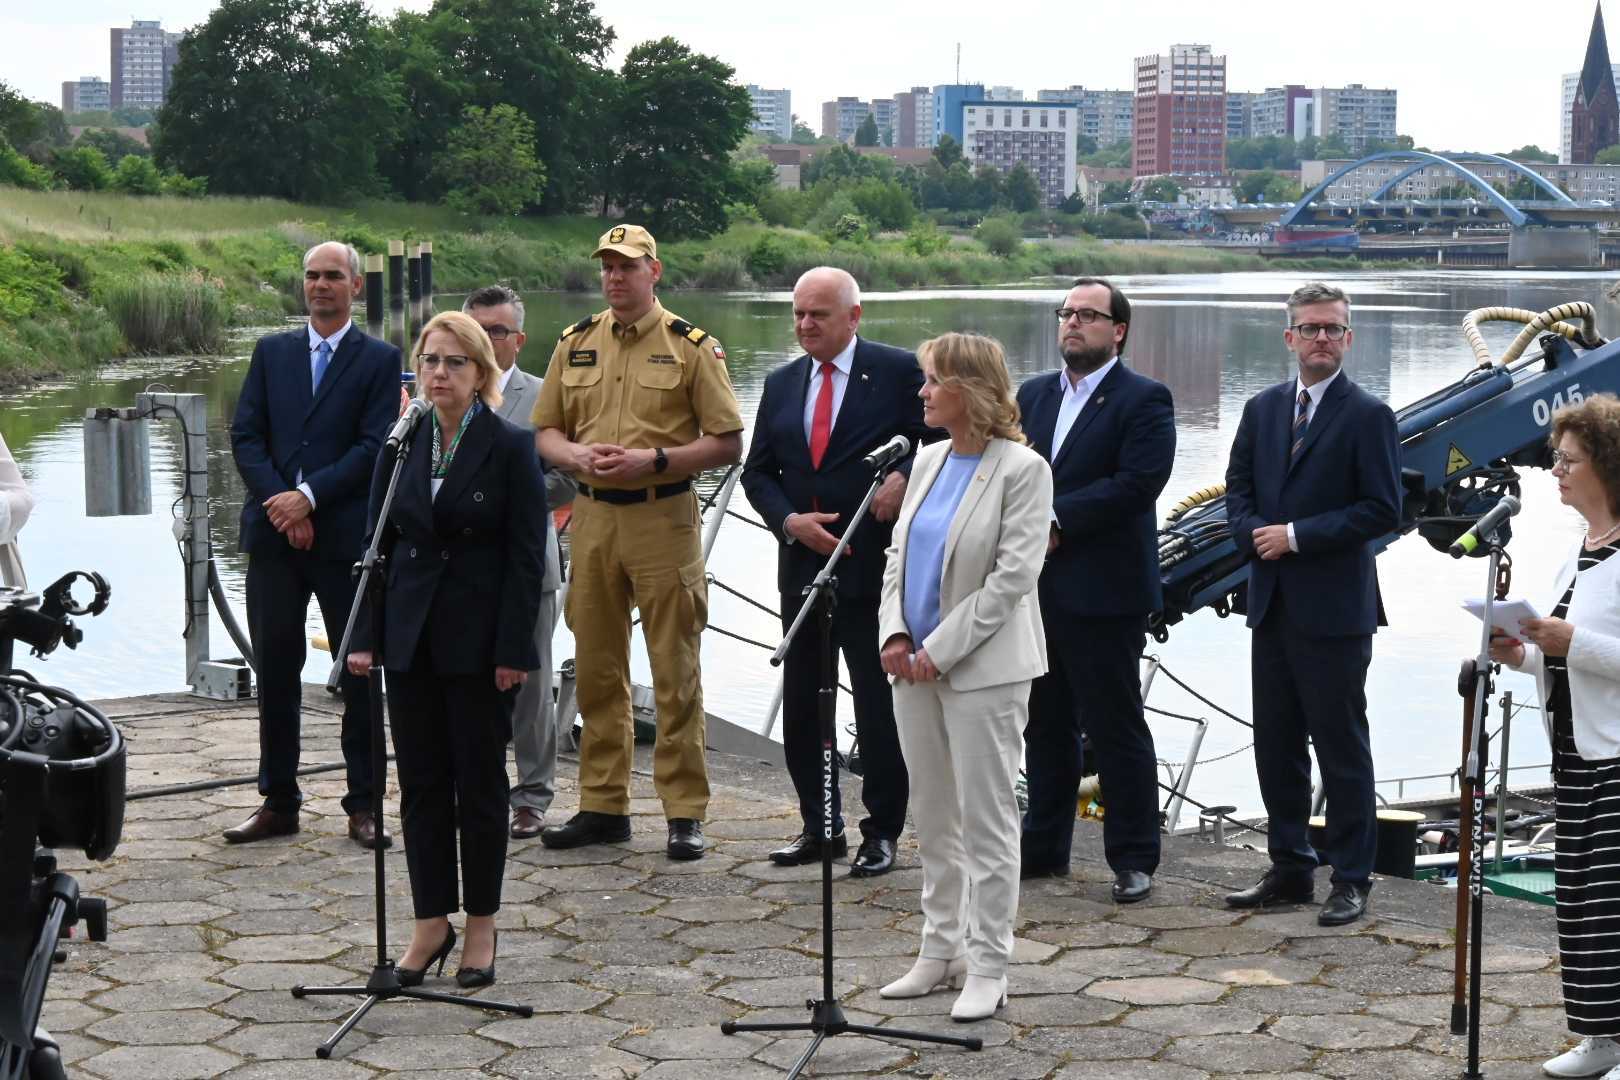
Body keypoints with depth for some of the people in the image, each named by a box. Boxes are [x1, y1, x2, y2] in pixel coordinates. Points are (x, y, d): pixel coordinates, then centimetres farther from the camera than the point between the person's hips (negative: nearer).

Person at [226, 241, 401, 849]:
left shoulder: (379, 360, 3)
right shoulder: (272, 353, 13)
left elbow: (374, 446, -7)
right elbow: (245, 435, 5)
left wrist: (309, 497, -15)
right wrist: (279, 503, -9)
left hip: (346, 535, -3)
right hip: (273, 533, 3)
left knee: (359, 672, 2)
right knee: (275, 670, 6)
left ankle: (362, 805, 9)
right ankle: (278, 802, 14)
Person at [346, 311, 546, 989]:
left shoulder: (510, 449, -6)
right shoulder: (401, 446, 7)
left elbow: (526, 558, -8)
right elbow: (376, 543, 9)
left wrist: (513, 650, -13)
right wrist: (365, 636, 3)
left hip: (479, 640, -4)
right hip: (411, 636, 4)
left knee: (480, 782, 5)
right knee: (421, 782, 6)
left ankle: (481, 926, 15)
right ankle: (431, 923, 15)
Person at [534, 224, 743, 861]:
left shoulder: (692, 347, -1)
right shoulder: (575, 344, 12)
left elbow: (727, 443, -4)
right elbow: (545, 431, 15)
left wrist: (653, 460, -15)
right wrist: (576, 455, -7)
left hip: (663, 517, -4)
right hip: (592, 516, 4)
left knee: (675, 672, -2)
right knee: (596, 670, 9)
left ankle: (685, 813, 4)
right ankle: (603, 806, 17)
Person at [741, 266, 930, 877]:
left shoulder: (898, 372, -4)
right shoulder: (782, 384, 12)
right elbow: (758, 472, 13)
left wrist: (905, 477, -20)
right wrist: (790, 521, -5)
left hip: (874, 568, -5)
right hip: (802, 566, 6)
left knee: (879, 707, 1)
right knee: (800, 708, 10)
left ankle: (882, 832, 12)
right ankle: (820, 828, 22)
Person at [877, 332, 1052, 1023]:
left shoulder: (1021, 469, -11)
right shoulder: (929, 461, 11)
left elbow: (1013, 576, -17)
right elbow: (899, 554, 13)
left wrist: (940, 650, -17)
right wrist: (896, 635, -3)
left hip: (983, 669, -7)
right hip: (917, 665, 7)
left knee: (986, 819, -2)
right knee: (932, 816, 14)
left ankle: (987, 968, 5)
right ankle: (940, 951, 24)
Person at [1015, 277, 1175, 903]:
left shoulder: (1144, 401, -5)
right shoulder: (1033, 395, 15)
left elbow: (1138, 483, -17)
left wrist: (1055, 520, -16)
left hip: (1104, 594, -6)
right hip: (1038, 590, 6)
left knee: (1116, 730, 0)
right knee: (1046, 727, 15)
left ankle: (1133, 861, 9)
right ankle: (1044, 849, 25)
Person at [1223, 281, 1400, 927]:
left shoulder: (1368, 416, -6)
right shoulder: (1262, 410, 12)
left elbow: (1382, 509, -11)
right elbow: (1239, 489, 15)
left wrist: (1296, 535, -14)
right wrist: (1255, 535, -7)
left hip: (1334, 609, -6)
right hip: (1272, 603, 6)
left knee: (1341, 748, 0)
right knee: (1276, 745, 12)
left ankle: (1351, 881, 8)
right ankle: (1290, 869, 23)